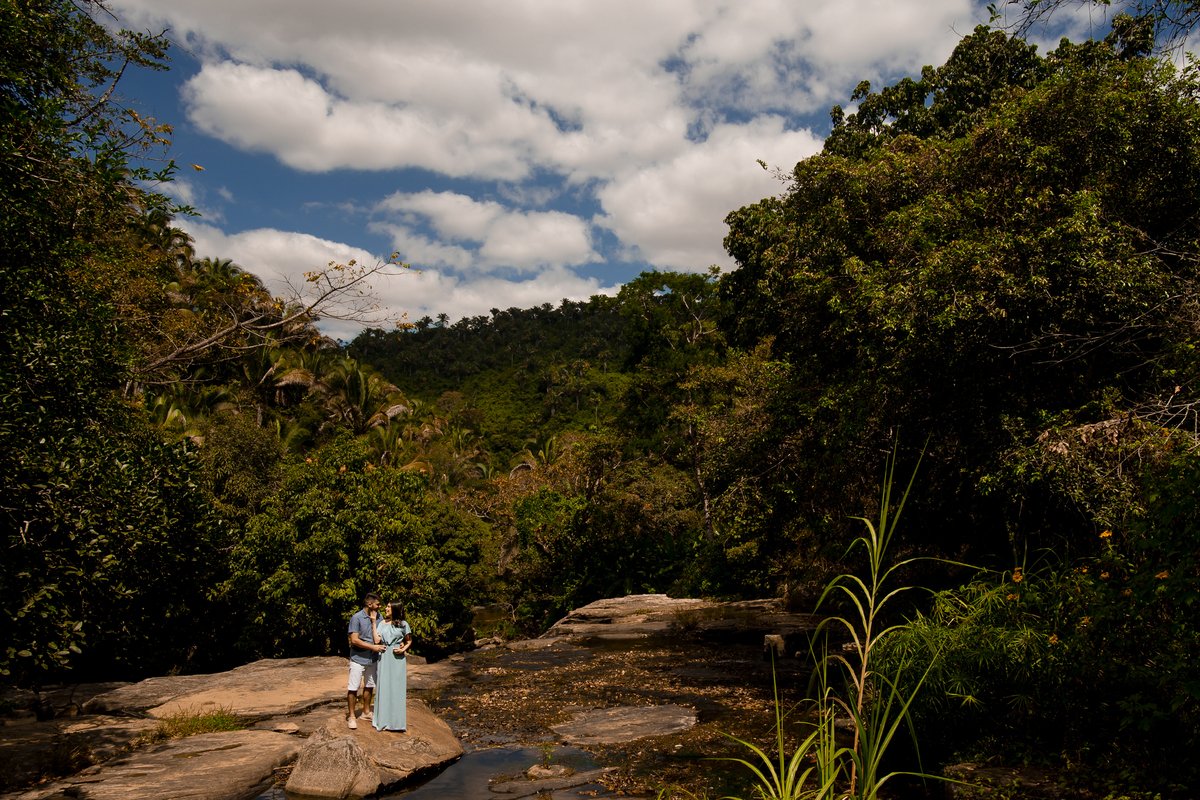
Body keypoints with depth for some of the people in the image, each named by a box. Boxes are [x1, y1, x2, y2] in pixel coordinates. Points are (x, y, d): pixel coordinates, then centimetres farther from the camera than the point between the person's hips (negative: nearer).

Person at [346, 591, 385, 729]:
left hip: (372, 658, 6)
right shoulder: (356, 618, -14)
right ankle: (351, 717, 9)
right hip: (358, 658, -6)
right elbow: (354, 640, -18)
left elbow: (377, 639, 0)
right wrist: (373, 647, -17)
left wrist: (374, 621, -12)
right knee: (353, 688, -2)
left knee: (370, 686, 15)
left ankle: (366, 712, 30)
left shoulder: (378, 617, 2)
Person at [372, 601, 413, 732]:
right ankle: (383, 720, 12)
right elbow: (377, 640, -5)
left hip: (398, 658, -2)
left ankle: (396, 720, 9)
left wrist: (403, 649, -7)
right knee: (384, 687, 3)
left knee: (397, 689, 1)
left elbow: (409, 641, 11)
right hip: (384, 657, 2)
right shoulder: (382, 623, 6)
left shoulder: (403, 624, 1)